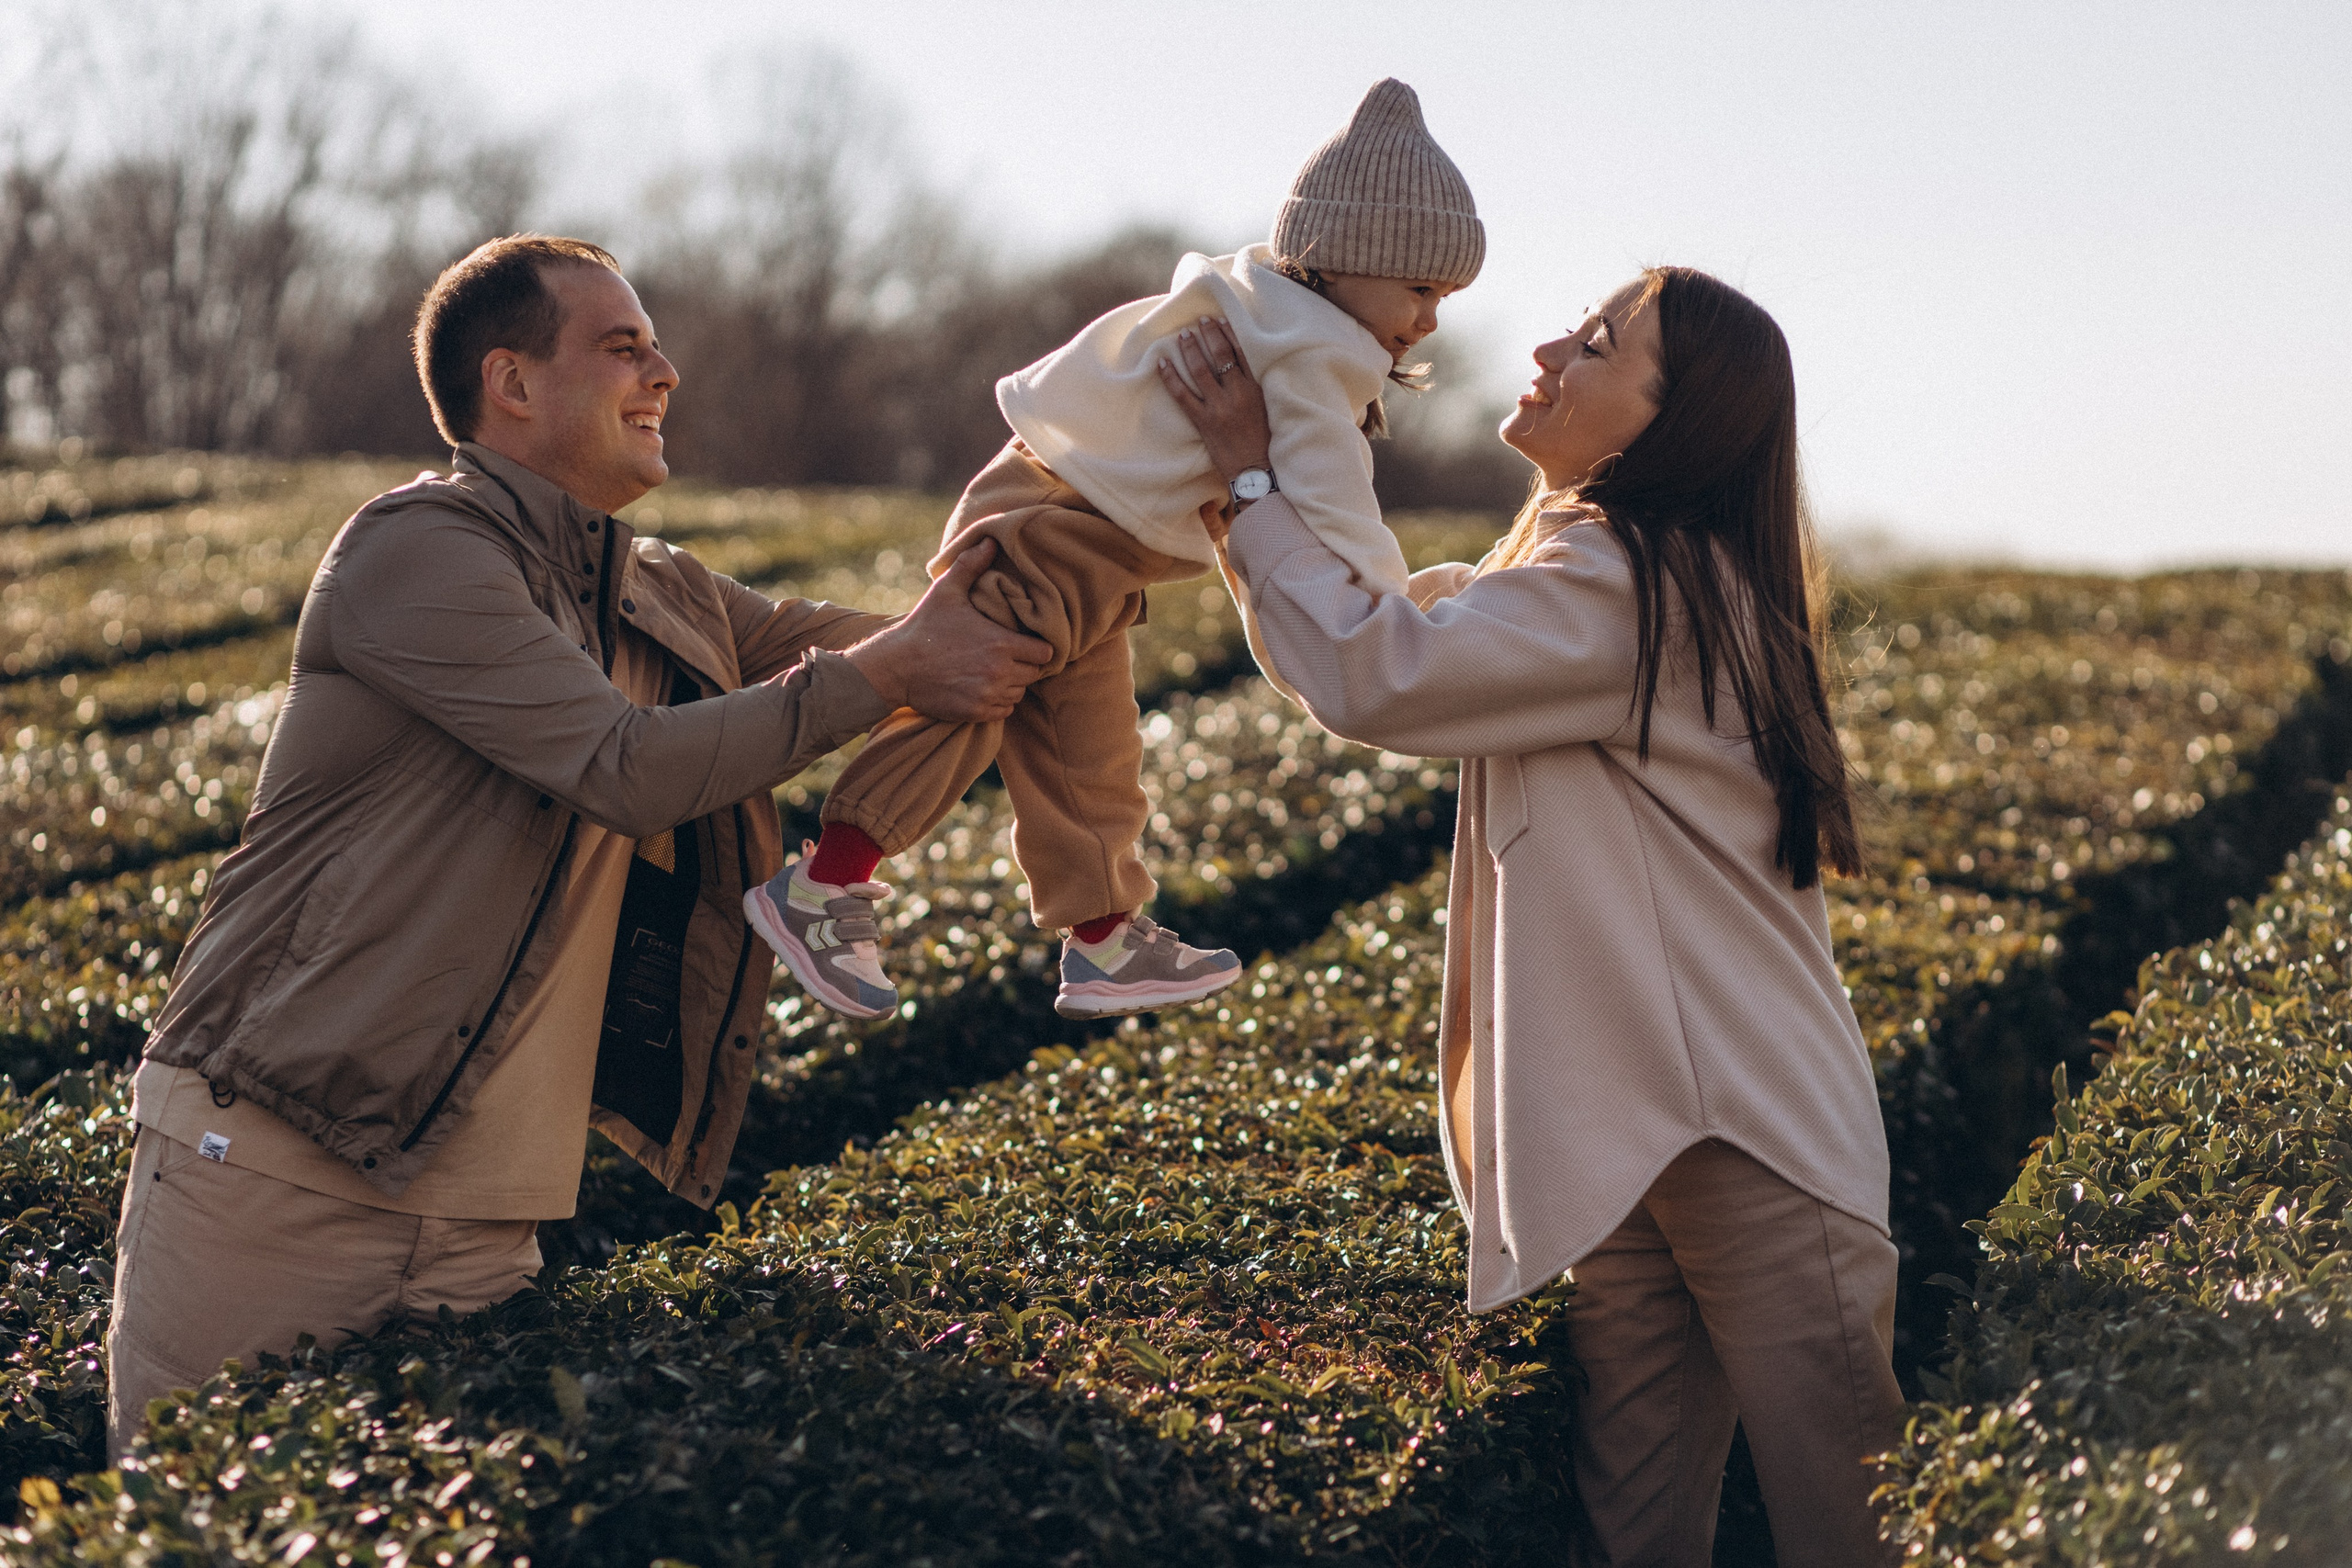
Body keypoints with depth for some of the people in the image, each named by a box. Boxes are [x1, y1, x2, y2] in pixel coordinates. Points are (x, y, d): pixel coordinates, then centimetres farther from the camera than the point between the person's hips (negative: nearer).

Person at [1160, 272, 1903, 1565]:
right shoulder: (1608, 571, 18)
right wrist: (1246, 491, 16)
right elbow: (1372, 640, 26)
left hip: (1748, 1132, -10)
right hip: (1619, 1129, 10)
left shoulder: (1632, 585, -15)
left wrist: (1253, 479, -7)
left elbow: (1371, 677, -18)